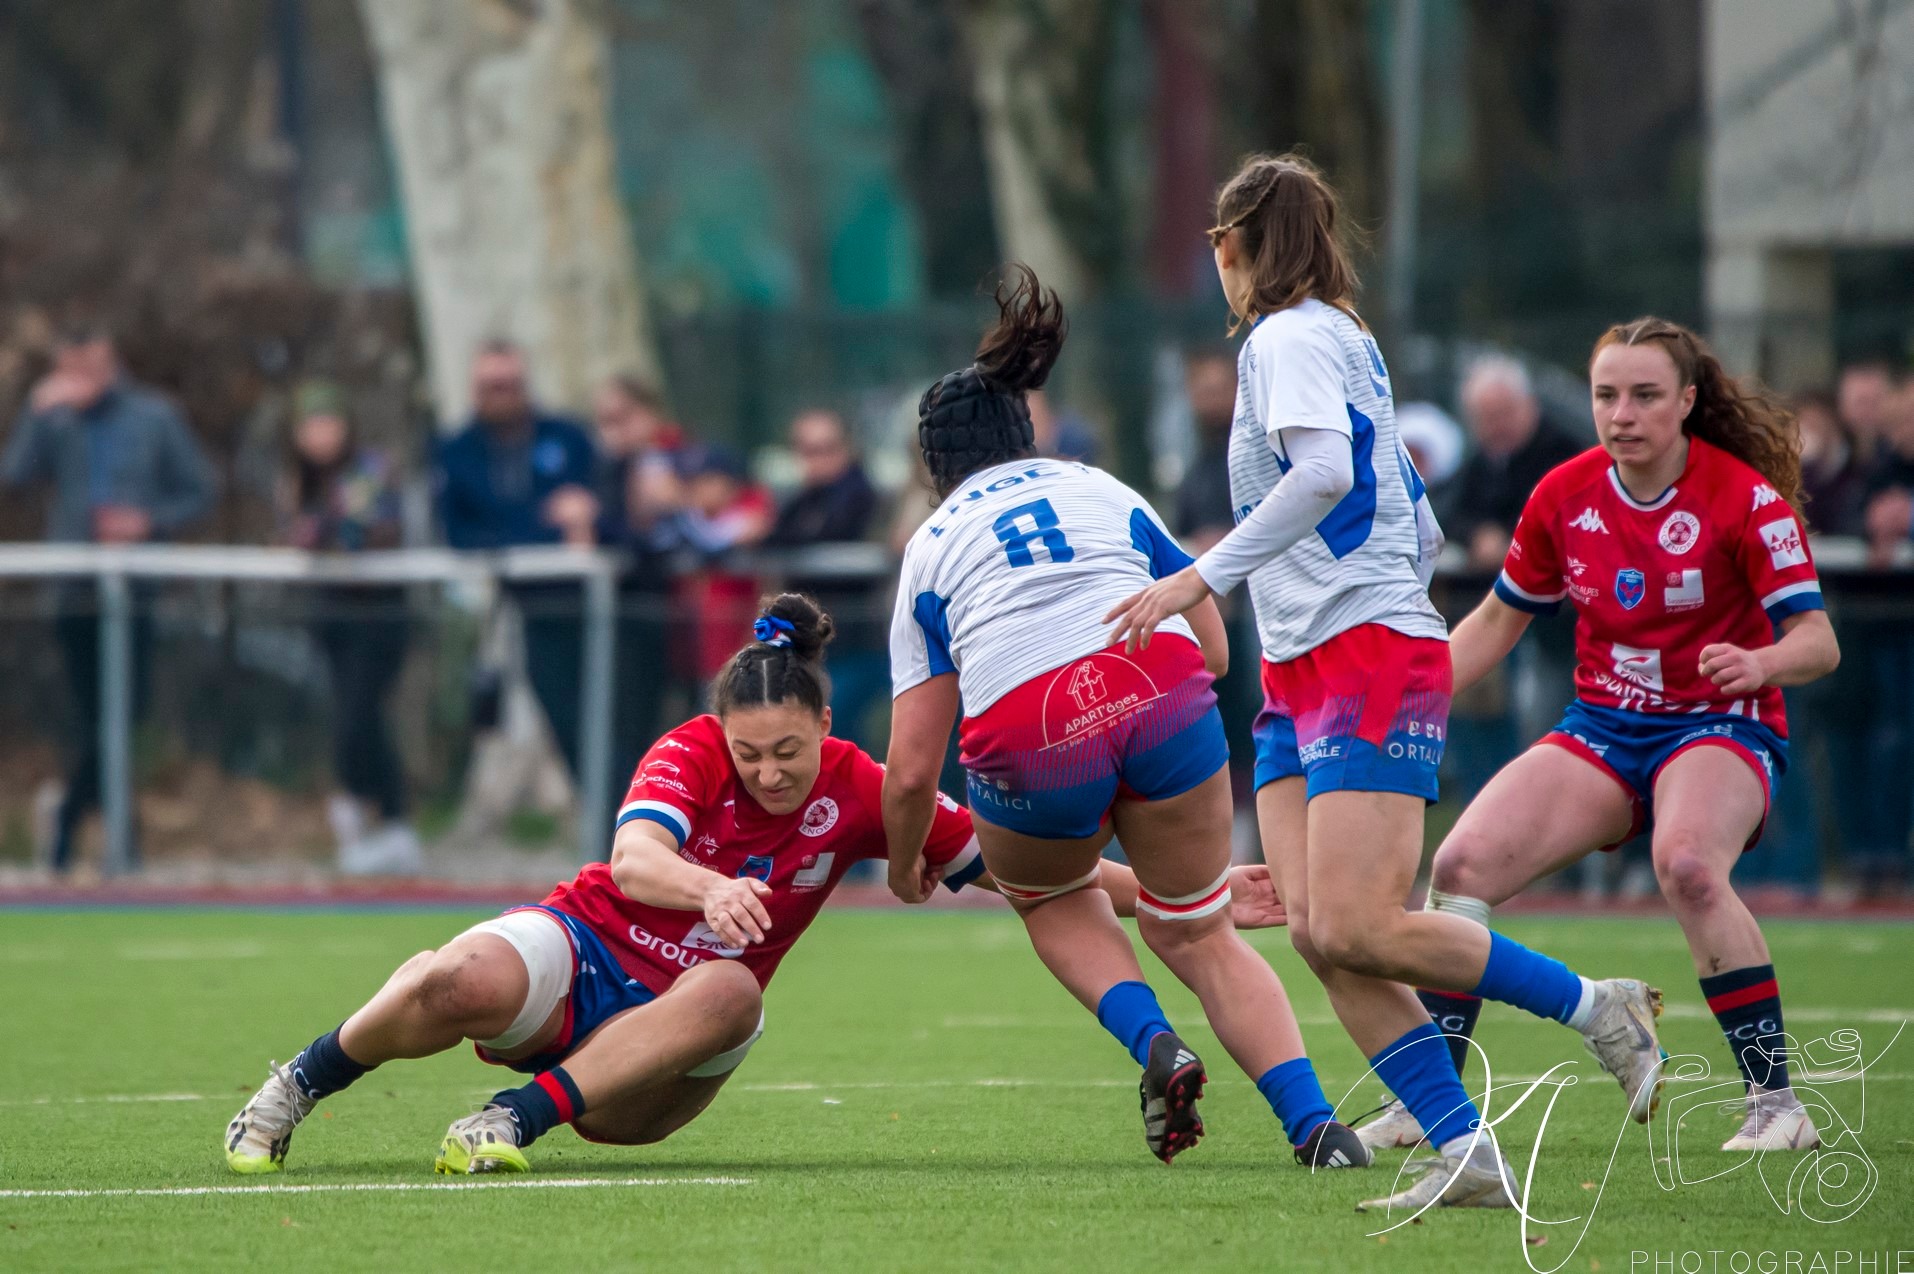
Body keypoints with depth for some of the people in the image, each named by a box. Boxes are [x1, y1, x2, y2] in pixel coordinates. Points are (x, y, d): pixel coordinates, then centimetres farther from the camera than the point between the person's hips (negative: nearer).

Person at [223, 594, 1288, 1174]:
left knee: (730, 993, -36)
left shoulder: (860, 792, -7)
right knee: (456, 984, -35)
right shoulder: (691, 753, -14)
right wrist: (710, 889, -56)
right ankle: (299, 1088, -7)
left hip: (676, 1022, 2)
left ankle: (521, 1118, -34)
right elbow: (635, 861, -33)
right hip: (586, 948, -2)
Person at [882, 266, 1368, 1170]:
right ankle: (1316, 1125, 1)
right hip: (1161, 695, 1)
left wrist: (906, 866, 35)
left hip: (1025, 735, -1)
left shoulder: (931, 547, 22)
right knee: (1197, 933, 19)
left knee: (1050, 899, 32)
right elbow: (1213, 650, 23)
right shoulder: (1104, 492, 27)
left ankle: (1153, 1043, 6)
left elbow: (911, 770, 17)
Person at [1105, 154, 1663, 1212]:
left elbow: (1324, 470, -25)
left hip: (1369, 653, -9)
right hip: (1302, 676, 9)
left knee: (1356, 930, -17)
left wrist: (1201, 578, -26)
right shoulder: (1346, 340, 21)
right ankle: (1466, 1153, -9)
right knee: (1316, 933, -5)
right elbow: (1411, 517, 26)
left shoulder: (1290, 338, -7)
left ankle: (1595, 1008, -2)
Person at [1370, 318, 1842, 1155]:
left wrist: (1760, 663, -38)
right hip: (1601, 729, 5)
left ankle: (1775, 1100, -28)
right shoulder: (1566, 496, 1)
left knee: (1686, 864, -37)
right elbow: (1498, 619, 15)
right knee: (1463, 864, -16)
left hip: (1719, 726, -5)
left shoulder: (1746, 498, -12)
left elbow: (1818, 643, -16)